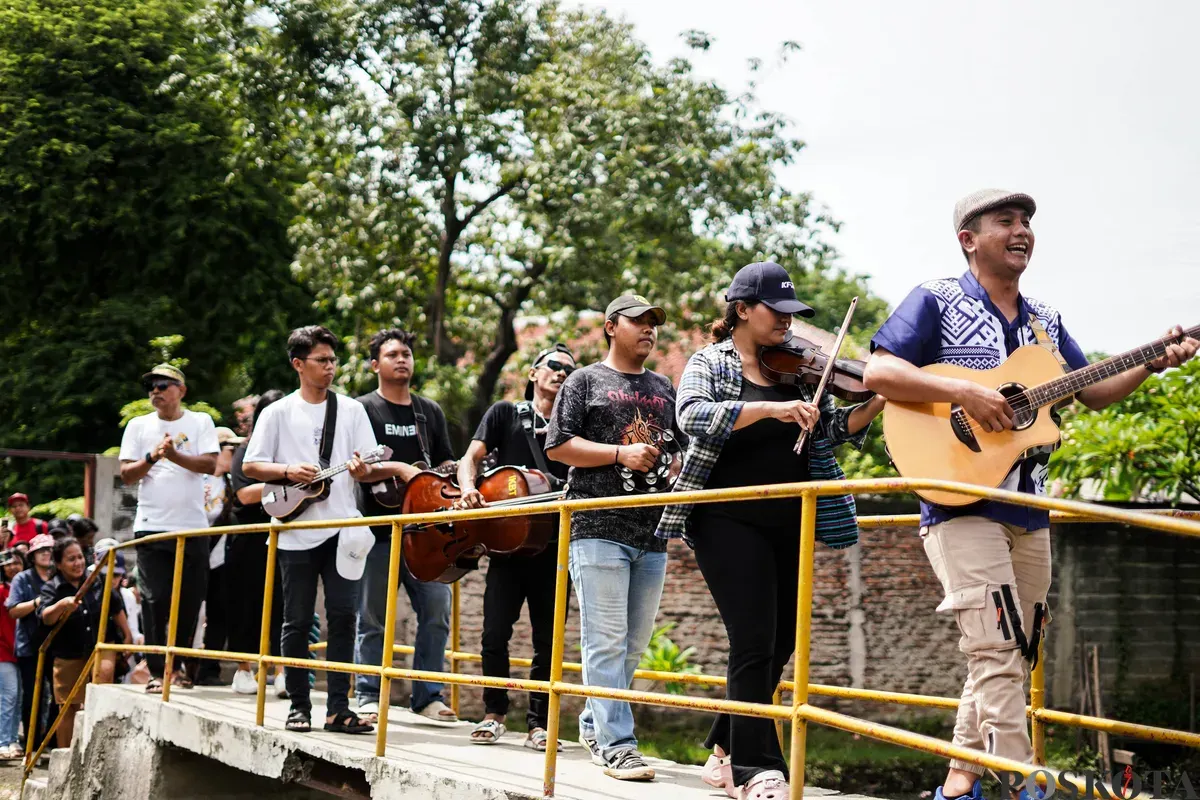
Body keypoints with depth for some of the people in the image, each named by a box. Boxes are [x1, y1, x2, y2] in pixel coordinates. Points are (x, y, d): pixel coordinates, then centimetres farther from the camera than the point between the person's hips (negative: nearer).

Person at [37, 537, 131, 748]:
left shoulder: (97, 580, 1)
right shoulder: (52, 588, -6)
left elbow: (116, 608, 14)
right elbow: (45, 618, -25)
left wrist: (127, 636, 15)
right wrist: (62, 604, -44)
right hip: (69, 655, 0)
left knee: (104, 674, -29)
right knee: (69, 707, 6)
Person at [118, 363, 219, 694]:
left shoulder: (200, 422, 6)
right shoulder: (139, 426, 9)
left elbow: (210, 465, -7)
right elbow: (126, 474, 3)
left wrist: (175, 455, -20)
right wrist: (152, 457, -14)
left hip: (192, 526, 0)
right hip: (152, 526, 0)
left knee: (190, 599, 4)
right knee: (156, 599, -5)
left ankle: (178, 664, 19)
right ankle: (156, 671, -1)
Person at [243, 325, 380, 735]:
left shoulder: (351, 410, 8)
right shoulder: (279, 413, 4)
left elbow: (371, 468, 6)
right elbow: (250, 466, 4)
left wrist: (362, 470, -17)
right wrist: (288, 471, -13)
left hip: (341, 528, 1)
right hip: (297, 531, -1)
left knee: (343, 616, -4)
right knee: (297, 621, 3)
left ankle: (338, 708, -1)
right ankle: (299, 705, 12)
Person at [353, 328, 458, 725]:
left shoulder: (430, 411, 17)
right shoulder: (363, 409, 2)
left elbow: (445, 462, 20)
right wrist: (399, 469, -18)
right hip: (378, 527, -4)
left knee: (437, 609, -3)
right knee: (373, 617, 2)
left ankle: (428, 695, 5)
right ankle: (368, 697, 11)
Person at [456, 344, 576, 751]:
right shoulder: (506, 414, 12)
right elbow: (471, 458, 5)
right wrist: (468, 488, -16)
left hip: (553, 546, 1)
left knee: (547, 640, 2)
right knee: (495, 633, -3)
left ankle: (538, 724, 9)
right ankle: (493, 714, 13)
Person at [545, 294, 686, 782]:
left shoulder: (664, 390, 20)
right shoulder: (586, 381, 5)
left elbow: (684, 447, 28)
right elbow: (557, 446, -3)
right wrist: (621, 453, -13)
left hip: (653, 533, 6)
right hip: (599, 528, -6)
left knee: (633, 644, 9)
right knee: (607, 640, -9)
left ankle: (594, 727, 24)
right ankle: (616, 743, -9)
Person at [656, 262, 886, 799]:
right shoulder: (710, 364, -2)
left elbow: (836, 430, 10)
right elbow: (693, 416, -22)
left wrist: (879, 400, -8)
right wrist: (770, 408, -31)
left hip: (789, 526, 6)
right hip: (730, 523, -6)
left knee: (779, 646, 11)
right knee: (755, 643, -12)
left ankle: (727, 752, 26)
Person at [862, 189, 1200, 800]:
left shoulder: (1045, 321, 18)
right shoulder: (936, 301, -2)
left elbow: (1094, 393, 20)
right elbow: (877, 371, -13)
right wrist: (964, 392, -23)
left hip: (1029, 513, 7)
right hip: (961, 502, -7)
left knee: (1014, 658, 8)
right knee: (997, 648, -17)